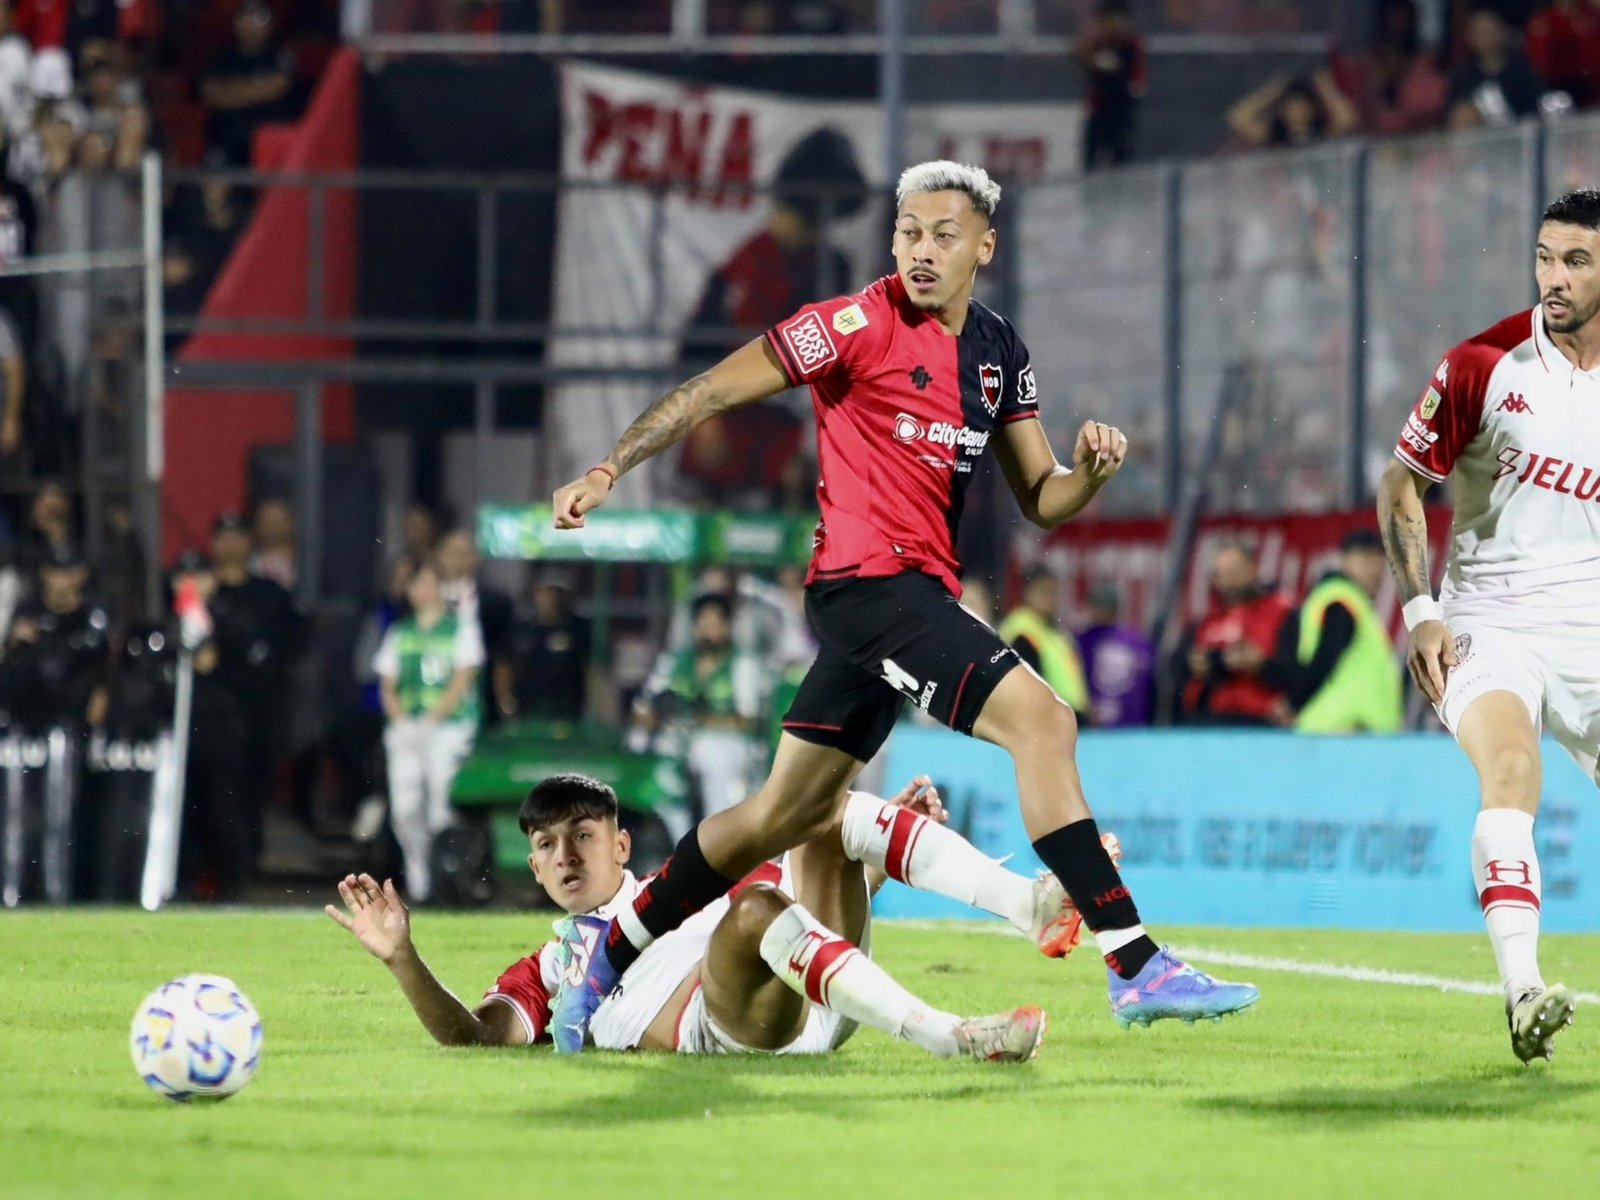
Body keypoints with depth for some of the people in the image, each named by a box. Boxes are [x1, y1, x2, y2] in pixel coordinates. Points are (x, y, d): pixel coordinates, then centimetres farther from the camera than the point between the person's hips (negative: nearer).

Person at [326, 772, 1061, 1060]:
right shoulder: (546, 973, 26)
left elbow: (822, 905, 35)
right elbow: (473, 1036, 6)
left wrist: (874, 851, 19)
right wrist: (401, 960, -7)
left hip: (821, 1010, 5)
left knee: (832, 809, -3)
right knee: (753, 912, -33)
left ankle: (1030, 906, -23)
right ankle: (948, 1038, -43)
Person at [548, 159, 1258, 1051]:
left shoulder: (999, 349, 12)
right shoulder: (862, 326, -9)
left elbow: (1040, 500, 15)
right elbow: (714, 390, -6)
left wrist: (1090, 471, -7)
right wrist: (609, 470, -12)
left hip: (922, 592, 8)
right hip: (870, 579, -8)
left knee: (794, 811, 14)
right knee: (1041, 718, -22)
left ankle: (607, 968, 27)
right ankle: (1136, 965, -23)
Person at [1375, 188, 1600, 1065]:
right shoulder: (1486, 366, -6)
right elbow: (1401, 482, 3)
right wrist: (1419, 609, -5)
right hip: (1489, 623, -3)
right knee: (1508, 771, -29)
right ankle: (1523, 990, -39)